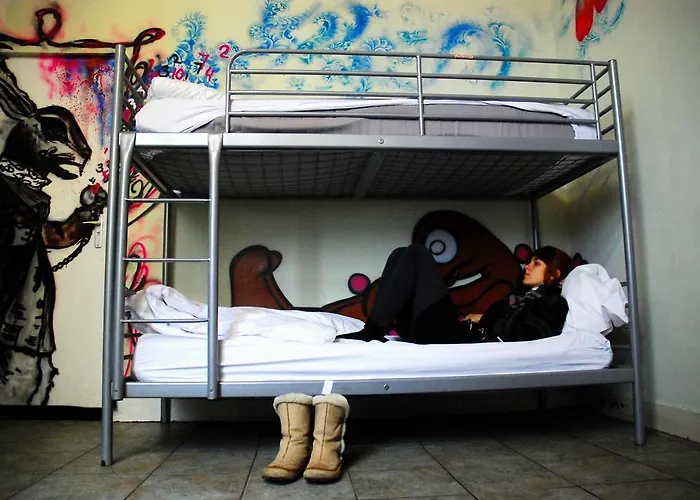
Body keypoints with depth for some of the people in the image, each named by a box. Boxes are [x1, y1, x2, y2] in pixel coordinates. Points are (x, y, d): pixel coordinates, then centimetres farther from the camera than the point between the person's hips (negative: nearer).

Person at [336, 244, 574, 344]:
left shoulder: (553, 303, 8)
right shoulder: (521, 293, 33)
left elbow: (527, 335, -11)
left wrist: (483, 321, -1)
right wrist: (471, 317, 6)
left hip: (459, 336, -8)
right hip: (447, 330, 8)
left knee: (417, 252, -12)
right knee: (402, 254, 6)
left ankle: (373, 332, -19)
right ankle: (373, 330, -11)